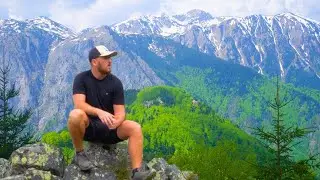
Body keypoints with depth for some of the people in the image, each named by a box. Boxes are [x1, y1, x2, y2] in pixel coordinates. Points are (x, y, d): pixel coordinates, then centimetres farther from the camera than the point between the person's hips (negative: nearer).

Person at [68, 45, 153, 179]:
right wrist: (99, 112, -41)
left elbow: (120, 112, -8)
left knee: (135, 128, -23)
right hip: (88, 127, -2)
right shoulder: (81, 78, -7)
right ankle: (79, 154, -13)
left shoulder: (115, 82, -3)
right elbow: (79, 104, -22)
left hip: (109, 128, 2)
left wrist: (116, 122, -33)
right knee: (76, 114, -35)